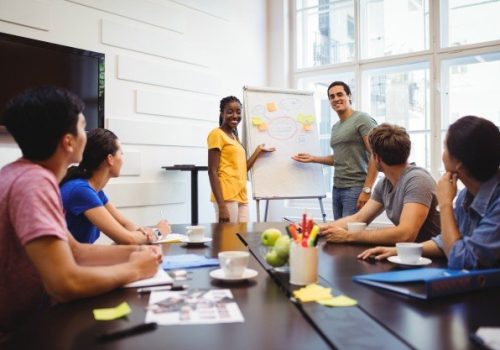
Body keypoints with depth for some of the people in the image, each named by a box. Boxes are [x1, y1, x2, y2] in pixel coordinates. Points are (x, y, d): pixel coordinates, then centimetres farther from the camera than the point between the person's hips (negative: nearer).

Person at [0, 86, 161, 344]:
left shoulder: (31, 175, 6)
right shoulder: (33, 182, -24)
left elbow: (74, 251, 12)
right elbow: (66, 283, -31)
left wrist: (132, 252, -1)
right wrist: (134, 269, -15)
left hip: (26, 318, 8)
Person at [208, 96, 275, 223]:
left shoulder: (234, 136, 20)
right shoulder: (217, 134, -4)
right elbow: (212, 172, -11)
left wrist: (259, 150, 18)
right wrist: (221, 206, -19)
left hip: (241, 197, 8)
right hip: (226, 197, -8)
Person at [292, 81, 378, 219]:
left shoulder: (362, 119, -6)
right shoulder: (335, 127, 17)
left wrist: (367, 190, -18)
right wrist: (313, 158, 18)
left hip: (356, 188, -7)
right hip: (336, 189, 7)